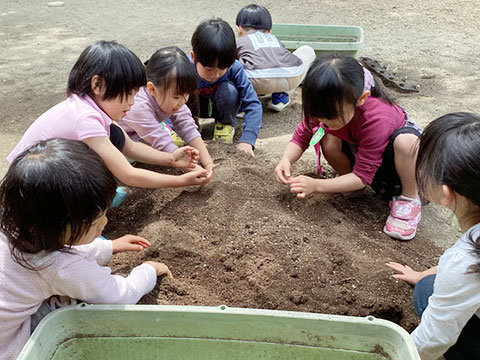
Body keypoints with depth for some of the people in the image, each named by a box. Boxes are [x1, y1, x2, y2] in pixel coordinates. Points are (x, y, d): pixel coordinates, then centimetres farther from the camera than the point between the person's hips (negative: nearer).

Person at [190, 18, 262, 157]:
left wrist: (247, 140, -45)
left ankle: (226, 124, -4)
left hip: (221, 107, -1)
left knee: (228, 90, -33)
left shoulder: (234, 68, -32)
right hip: (195, 108, 2)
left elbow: (252, 104, -32)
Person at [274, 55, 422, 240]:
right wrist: (286, 160, -36)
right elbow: (302, 135, -14)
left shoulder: (376, 120, -40)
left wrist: (316, 185, -44)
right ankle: (348, 181, 0)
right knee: (328, 140, -27)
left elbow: (363, 176, -34)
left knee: (407, 141, -41)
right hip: (359, 152, 5)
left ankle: (409, 199, -17)